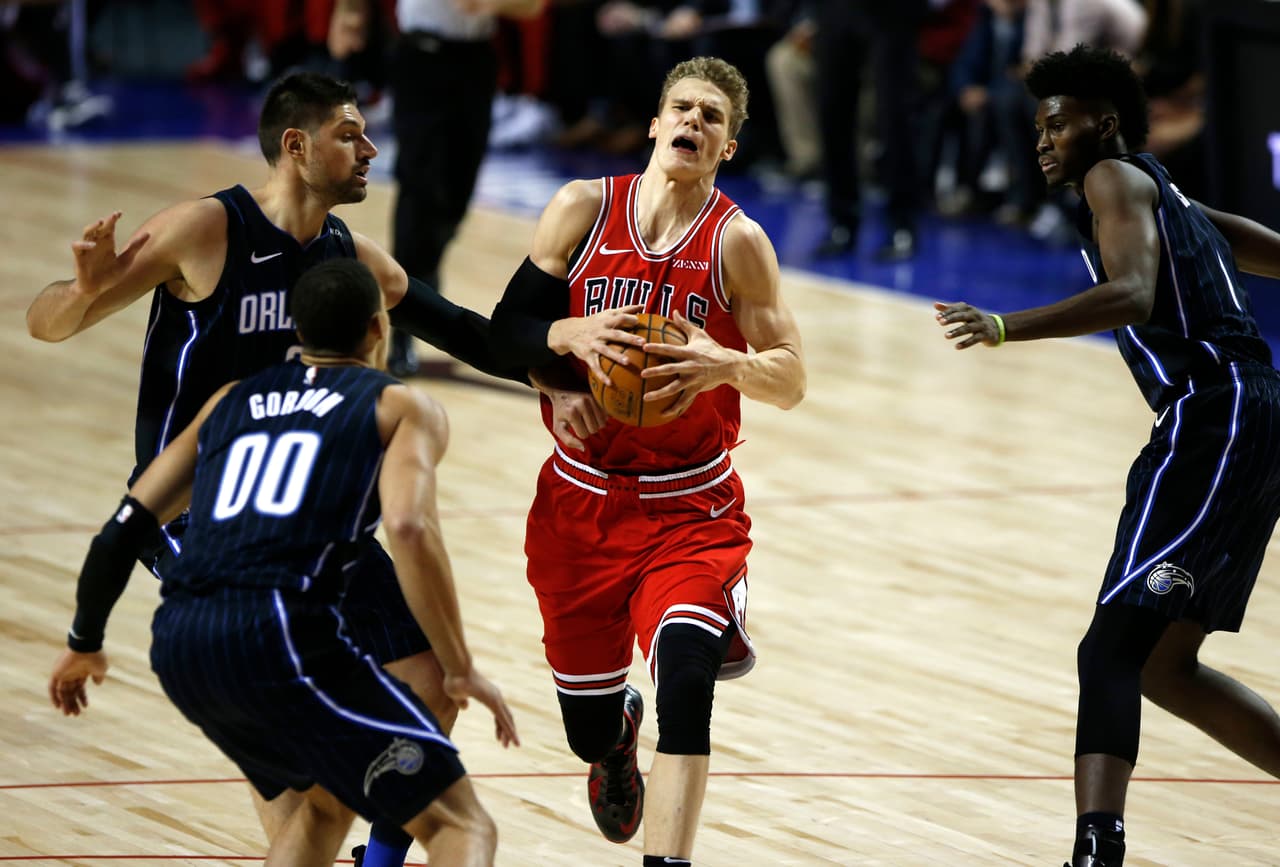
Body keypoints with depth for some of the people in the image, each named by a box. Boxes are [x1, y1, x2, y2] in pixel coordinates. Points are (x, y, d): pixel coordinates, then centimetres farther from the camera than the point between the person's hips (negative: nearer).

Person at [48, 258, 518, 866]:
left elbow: (126, 526, 23)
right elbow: (409, 529, -9)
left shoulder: (231, 400, 27)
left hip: (178, 641, 6)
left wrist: (84, 643, 35)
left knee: (327, 802, 31)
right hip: (276, 633, -6)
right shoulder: (403, 408, 11)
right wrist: (461, 670, -3)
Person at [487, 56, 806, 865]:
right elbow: (507, 329, -3)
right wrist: (575, 335, -24)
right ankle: (619, 728, 52)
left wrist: (725, 364, -28)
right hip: (581, 500, 2)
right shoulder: (584, 209, -3)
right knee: (588, 729, 14)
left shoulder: (738, 242, -8)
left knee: (687, 682, -26)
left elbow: (791, 380, -7)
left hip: (691, 509, -2)